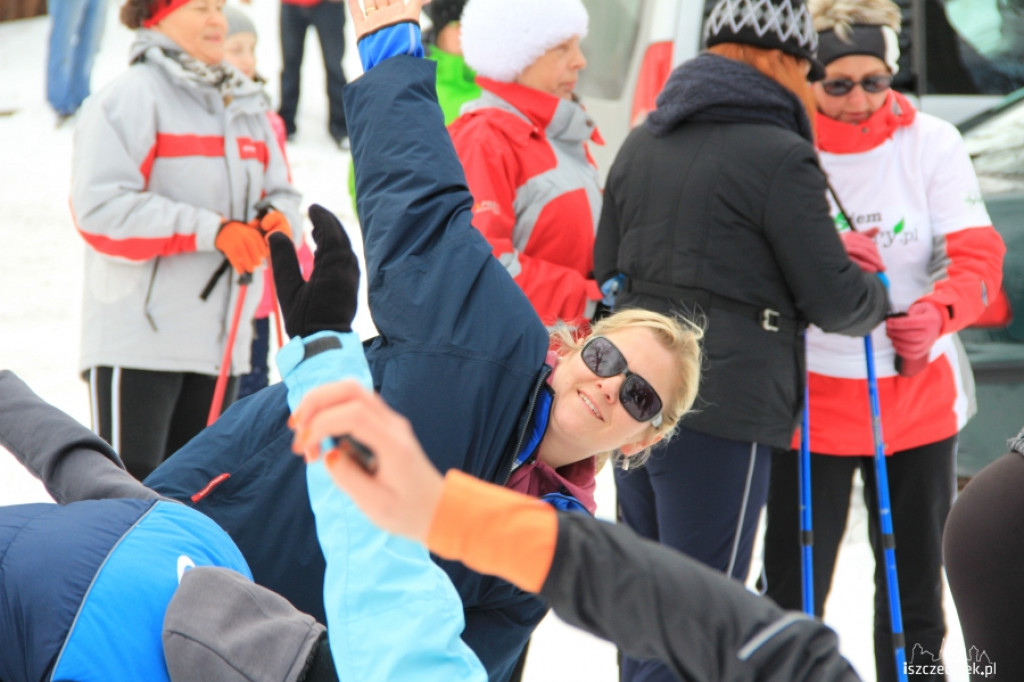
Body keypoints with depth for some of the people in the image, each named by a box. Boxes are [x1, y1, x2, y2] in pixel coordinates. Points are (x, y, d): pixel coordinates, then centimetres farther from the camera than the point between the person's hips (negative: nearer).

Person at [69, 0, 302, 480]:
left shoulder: (246, 104, 16)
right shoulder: (130, 97, -8)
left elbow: (280, 193, 20)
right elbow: (102, 208, -17)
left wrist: (279, 219, -6)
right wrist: (212, 230, -21)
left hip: (222, 339, 7)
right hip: (138, 338, -7)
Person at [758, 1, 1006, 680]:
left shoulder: (932, 142, -3)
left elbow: (978, 257, -7)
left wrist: (936, 311, -28)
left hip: (919, 396, 2)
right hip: (806, 400, -2)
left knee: (915, 593, 14)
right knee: (793, 589, 4)